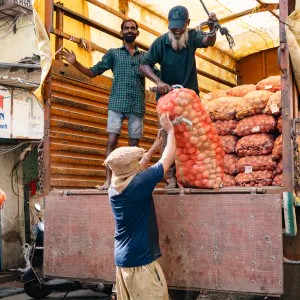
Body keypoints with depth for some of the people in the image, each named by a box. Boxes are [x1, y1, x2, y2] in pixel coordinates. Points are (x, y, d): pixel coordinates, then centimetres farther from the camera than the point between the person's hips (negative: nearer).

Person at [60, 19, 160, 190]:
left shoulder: (144, 56, 18)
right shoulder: (113, 53, 14)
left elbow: (159, 75, 14)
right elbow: (93, 72, 9)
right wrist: (75, 63, -5)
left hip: (137, 105, 2)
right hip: (117, 103, -1)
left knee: (134, 144, 1)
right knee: (112, 140, -10)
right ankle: (108, 180, -10)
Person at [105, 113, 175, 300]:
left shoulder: (114, 188, 4)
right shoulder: (138, 184, -16)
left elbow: (135, 170, 24)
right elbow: (168, 158, -7)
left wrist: (153, 149, 27)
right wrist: (170, 131, 7)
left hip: (122, 259, 8)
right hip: (141, 260, -8)